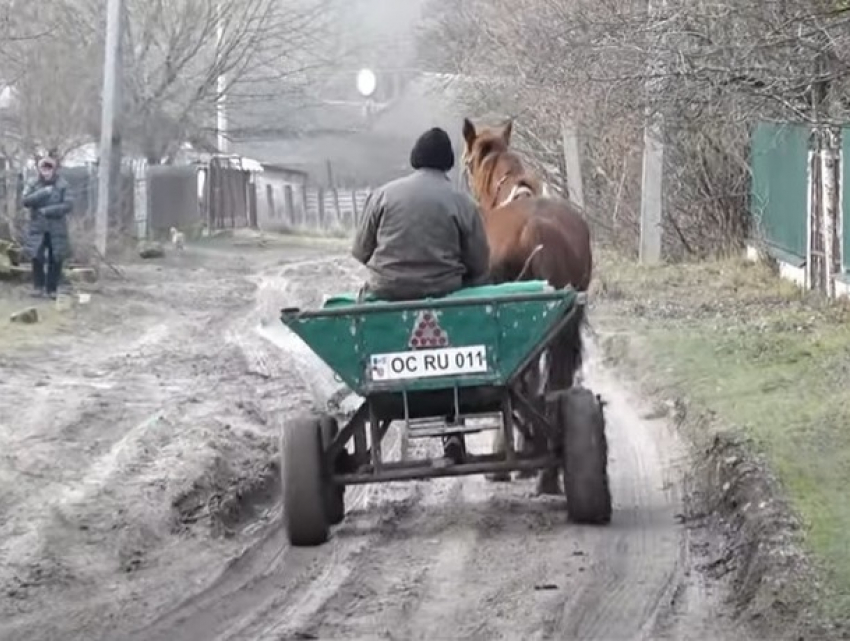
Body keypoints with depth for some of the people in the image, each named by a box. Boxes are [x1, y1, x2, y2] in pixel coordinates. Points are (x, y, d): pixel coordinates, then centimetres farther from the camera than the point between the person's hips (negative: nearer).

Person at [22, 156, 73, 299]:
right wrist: (43, 193, -23)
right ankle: (38, 286, 6)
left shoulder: (62, 186, -4)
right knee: (37, 257, -9)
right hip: (38, 229, 0)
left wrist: (47, 211, -16)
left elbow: (68, 206, -11)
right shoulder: (34, 185, 1)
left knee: (56, 260, -1)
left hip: (57, 229, 0)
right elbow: (26, 201, -13)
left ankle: (52, 288, 11)